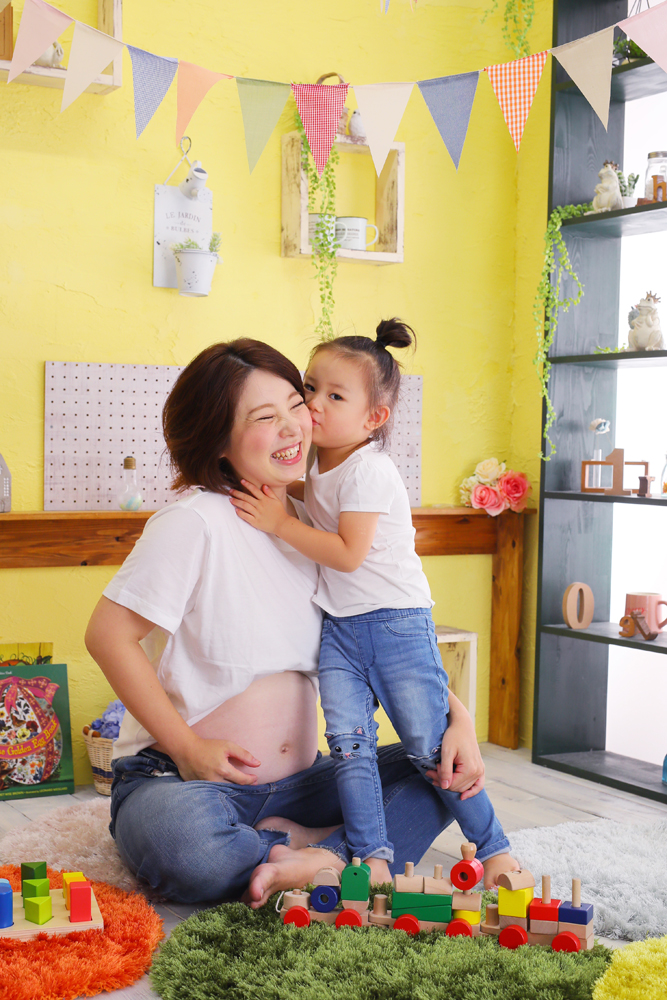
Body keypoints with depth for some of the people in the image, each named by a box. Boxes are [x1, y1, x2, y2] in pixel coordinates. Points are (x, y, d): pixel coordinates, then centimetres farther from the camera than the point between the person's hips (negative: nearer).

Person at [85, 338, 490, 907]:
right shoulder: (196, 523, -14)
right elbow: (109, 635, -14)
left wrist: (457, 716, -7)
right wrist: (188, 749, -13)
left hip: (299, 781, 6)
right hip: (180, 779, -6)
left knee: (446, 769, -7)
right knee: (187, 847, -39)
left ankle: (327, 861, -23)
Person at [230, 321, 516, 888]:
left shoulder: (369, 471, -17)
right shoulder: (318, 465, 8)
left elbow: (348, 554, -23)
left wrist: (279, 523, -20)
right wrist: (271, 485, 17)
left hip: (397, 623, -7)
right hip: (339, 628, 7)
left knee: (431, 747, 1)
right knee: (349, 745, -5)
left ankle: (494, 847, 17)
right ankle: (374, 860, 2)